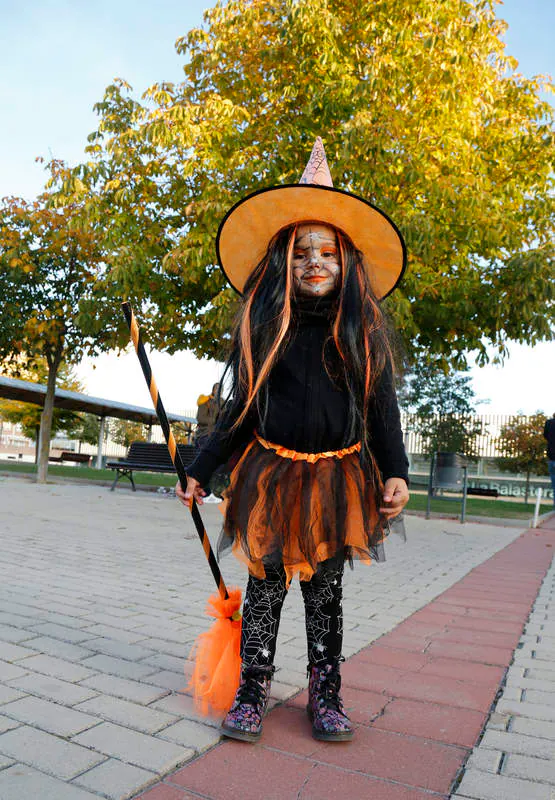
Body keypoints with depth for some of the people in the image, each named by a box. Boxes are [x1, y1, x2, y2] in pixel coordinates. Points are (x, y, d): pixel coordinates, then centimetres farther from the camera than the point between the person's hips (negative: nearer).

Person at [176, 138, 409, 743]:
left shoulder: (362, 330, 1)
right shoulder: (263, 325, 1)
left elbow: (382, 404, 3)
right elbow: (239, 407, 5)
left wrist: (395, 472, -8)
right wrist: (200, 471, 6)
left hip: (338, 480, 0)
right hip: (272, 476, 0)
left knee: (325, 589, 11)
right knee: (265, 584, 7)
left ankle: (326, 695, 27)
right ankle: (252, 692, 24)